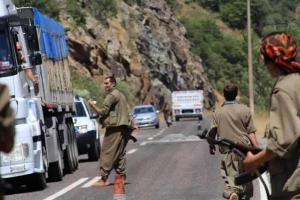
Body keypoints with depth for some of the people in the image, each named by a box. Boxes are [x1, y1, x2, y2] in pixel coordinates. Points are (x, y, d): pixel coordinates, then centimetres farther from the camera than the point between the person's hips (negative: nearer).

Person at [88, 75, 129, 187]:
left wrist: (92, 105, -3)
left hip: (114, 128, -10)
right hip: (123, 127, 10)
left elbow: (103, 112, -15)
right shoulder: (120, 95, 20)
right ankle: (121, 176, 14)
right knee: (120, 153, 13)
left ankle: (104, 179, -11)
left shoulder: (111, 96, -11)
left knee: (107, 153, -9)